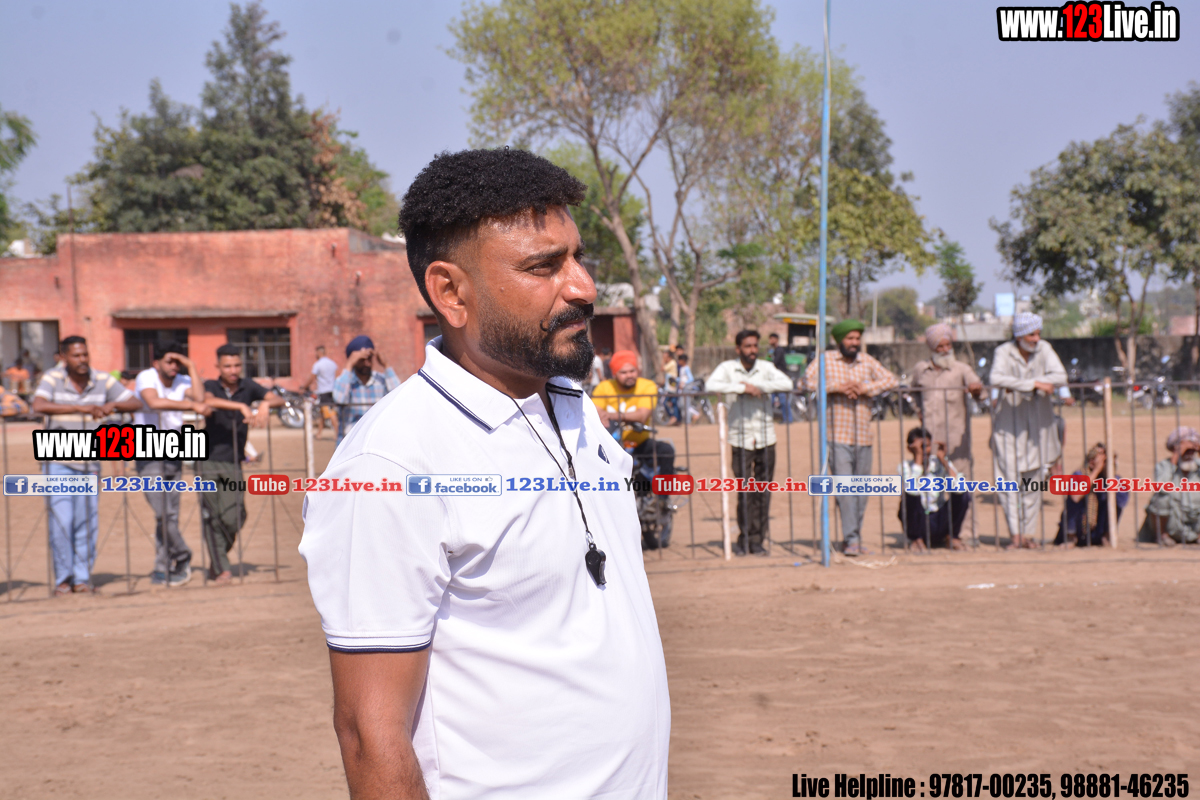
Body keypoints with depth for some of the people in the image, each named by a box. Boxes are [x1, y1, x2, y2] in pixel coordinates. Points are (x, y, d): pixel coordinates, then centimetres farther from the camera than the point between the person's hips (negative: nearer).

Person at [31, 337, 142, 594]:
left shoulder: (102, 380, 1)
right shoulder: (52, 378, -7)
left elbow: (135, 403, 1)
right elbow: (39, 406, -26)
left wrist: (112, 405, -20)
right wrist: (81, 408, -32)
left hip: (90, 461, 3)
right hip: (59, 460, -3)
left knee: (87, 523, 2)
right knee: (61, 521, -8)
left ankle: (82, 577, 13)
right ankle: (63, 578, 5)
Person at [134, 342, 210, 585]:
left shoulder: (182, 381, 3)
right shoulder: (146, 377, -10)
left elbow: (199, 398, -18)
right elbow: (154, 402, -32)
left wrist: (191, 366, -12)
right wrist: (192, 406, -31)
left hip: (173, 453, 5)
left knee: (170, 514, 5)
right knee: (163, 512, -15)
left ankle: (162, 569, 12)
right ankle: (182, 556, 2)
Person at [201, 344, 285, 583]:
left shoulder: (248, 386, 5)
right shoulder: (211, 386, -1)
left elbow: (278, 399, -7)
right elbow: (208, 400, -24)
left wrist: (265, 404, -30)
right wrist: (241, 407, -36)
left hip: (233, 464, 2)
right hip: (208, 460, -2)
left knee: (233, 517, -5)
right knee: (212, 517, -4)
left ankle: (217, 561, 19)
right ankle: (221, 569, 3)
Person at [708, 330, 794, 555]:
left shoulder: (766, 367, 4)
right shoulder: (727, 368, -1)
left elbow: (786, 383, -11)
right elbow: (711, 385, -19)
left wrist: (758, 386, -17)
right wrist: (742, 388, -23)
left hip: (766, 437, 2)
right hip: (740, 438, -2)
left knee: (763, 491, 1)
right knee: (744, 491, -3)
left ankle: (758, 539, 9)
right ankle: (744, 539, 9)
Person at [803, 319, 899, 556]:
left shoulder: (868, 362, 12)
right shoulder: (825, 360, 4)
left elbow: (892, 380, 4)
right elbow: (808, 380, -9)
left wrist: (866, 388, -10)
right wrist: (835, 387, -18)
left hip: (863, 438, 4)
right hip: (838, 437, -4)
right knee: (845, 489, -13)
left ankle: (855, 540, 16)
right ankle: (851, 539, -13)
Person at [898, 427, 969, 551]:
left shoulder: (940, 463, -4)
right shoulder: (906, 466, -9)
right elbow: (913, 490, -33)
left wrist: (943, 460, -20)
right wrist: (918, 457, -27)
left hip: (940, 521, 2)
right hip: (918, 521, -2)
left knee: (963, 493, -19)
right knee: (911, 496, -30)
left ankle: (951, 537, 2)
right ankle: (915, 539, -7)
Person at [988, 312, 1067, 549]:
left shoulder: (1044, 349, -3)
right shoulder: (1004, 352, -11)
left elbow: (1060, 377, -16)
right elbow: (996, 378, -29)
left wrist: (1016, 385, -21)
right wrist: (1032, 383, -33)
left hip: (1037, 423, 2)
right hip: (1009, 422, -2)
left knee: (1033, 480, 4)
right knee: (1009, 478, -7)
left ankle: (1029, 533, 10)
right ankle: (1015, 535, -5)